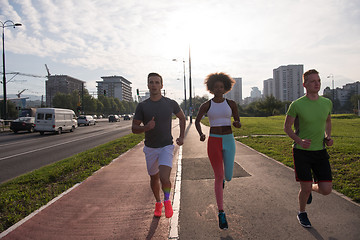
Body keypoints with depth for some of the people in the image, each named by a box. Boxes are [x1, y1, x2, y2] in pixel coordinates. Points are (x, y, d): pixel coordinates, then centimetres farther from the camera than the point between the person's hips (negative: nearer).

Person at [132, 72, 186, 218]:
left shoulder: (171, 104, -7)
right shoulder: (142, 106, -7)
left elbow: (182, 117, 13)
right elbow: (134, 129, -4)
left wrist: (181, 137, 5)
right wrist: (146, 127, -26)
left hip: (166, 147, -2)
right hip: (150, 149, 2)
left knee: (164, 178, -21)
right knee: (154, 179, 16)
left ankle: (167, 200, 10)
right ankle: (158, 203, 43)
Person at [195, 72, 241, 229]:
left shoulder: (231, 104, 4)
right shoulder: (206, 106, 1)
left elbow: (238, 123, 10)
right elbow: (197, 121, 13)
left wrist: (237, 124, -16)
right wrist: (201, 134, -7)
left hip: (229, 141, 2)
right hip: (213, 142, -1)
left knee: (228, 177, 3)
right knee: (219, 177, -4)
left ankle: (223, 176, 44)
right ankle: (221, 213, 10)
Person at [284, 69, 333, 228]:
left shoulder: (327, 103, 0)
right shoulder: (296, 105, -13)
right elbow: (286, 127, -3)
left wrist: (328, 137, 1)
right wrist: (299, 141, -20)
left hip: (320, 151, 4)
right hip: (301, 151, -4)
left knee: (326, 190, 0)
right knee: (306, 188, 0)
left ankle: (311, 188, 37)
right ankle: (302, 214, 30)